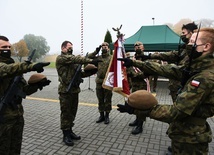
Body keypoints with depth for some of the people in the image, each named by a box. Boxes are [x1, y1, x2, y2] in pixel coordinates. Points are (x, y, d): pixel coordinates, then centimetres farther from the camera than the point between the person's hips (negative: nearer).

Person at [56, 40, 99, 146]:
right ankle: (66, 135, 15)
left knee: (72, 112, 14)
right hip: (65, 90, -8)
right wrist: (90, 61, -30)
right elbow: (75, 59, -23)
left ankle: (70, 131, 29)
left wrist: (90, 72, 1)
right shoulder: (60, 58, -8)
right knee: (66, 113, 2)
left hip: (75, 89, 8)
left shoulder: (72, 60, 18)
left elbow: (79, 73, 15)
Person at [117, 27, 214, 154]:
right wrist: (134, 63, -1)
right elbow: (165, 69, 1)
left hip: (189, 140, -7)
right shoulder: (195, 69, 1)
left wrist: (137, 109, -32)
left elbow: (177, 111, -31)